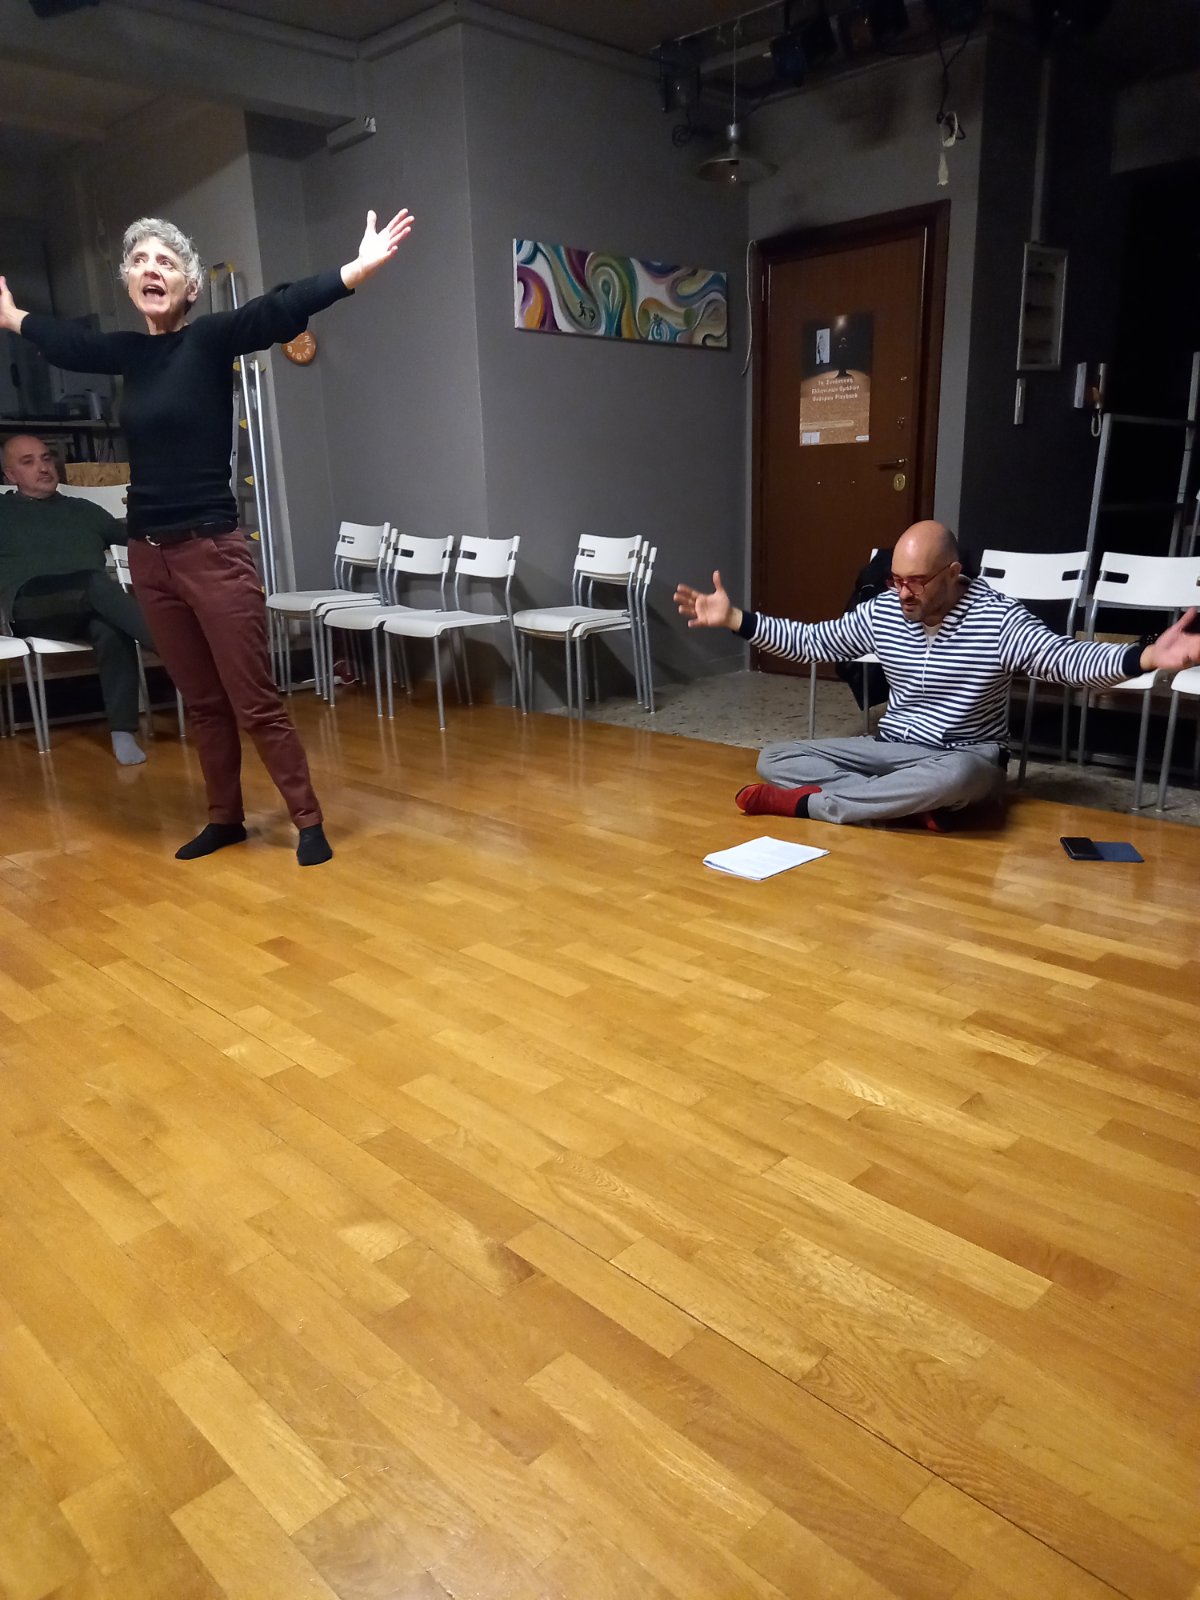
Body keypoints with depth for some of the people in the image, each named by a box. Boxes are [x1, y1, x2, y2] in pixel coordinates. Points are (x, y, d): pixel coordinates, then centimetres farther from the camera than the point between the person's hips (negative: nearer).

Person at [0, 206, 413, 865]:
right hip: (149, 557, 6)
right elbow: (68, 343, 33)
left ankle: (308, 821, 8)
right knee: (201, 703, 14)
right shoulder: (129, 351, 12)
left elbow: (280, 310, -21)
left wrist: (356, 270, -37)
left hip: (213, 552, -6)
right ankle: (224, 818, 26)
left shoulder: (210, 338, -5)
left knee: (255, 702, -4)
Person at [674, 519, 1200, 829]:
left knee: (953, 777, -45)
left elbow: (1069, 660, -23)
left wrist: (1146, 657, -42)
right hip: (891, 749, 5)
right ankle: (913, 805, -26)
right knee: (773, 761, -13)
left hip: (966, 759, -5)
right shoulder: (881, 611, 0)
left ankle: (808, 803, -29)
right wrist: (734, 617, 0)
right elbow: (811, 641, 6)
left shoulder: (999, 618, -14)